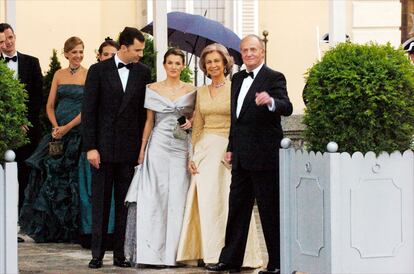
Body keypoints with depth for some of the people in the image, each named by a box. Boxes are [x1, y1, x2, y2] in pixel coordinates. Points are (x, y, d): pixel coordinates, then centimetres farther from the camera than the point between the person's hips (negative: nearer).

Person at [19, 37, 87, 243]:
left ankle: (71, 231, 4)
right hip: (58, 131, 4)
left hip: (79, 131, -4)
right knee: (51, 177, -2)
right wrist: (56, 127, -6)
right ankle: (51, 230, 8)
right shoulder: (59, 75, 12)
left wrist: (67, 128, -13)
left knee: (72, 179, -4)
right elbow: (50, 106, 11)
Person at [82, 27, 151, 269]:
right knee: (101, 202, 4)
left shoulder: (143, 72, 6)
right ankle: (97, 253, 9)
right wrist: (90, 147, -8)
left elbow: (145, 111, 7)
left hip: (129, 148, 2)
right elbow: (88, 111, -2)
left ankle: (120, 254, 9)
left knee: (125, 203, 4)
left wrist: (143, 147, 1)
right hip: (104, 146, -2)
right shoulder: (99, 70, -1)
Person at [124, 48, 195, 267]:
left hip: (182, 148, 1)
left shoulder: (190, 91, 7)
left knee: (178, 197, -2)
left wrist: (190, 123, -6)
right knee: (155, 197, -5)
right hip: (158, 146, -1)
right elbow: (149, 121, 6)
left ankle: (175, 251, 4)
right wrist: (142, 150, 2)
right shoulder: (153, 89, 5)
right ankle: (154, 251, -3)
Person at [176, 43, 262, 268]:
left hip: (228, 150, -5)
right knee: (205, 203, 2)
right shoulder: (201, 92, 13)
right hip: (204, 150, 5)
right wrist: (192, 155, 6)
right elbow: (197, 127, 15)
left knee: (227, 202, -4)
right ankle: (208, 252, 9)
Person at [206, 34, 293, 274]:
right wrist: (231, 147, 18)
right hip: (242, 156, 8)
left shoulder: (274, 78, -8)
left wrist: (271, 102, -43)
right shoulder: (238, 79, 14)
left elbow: (287, 108, -23)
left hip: (264, 156, -8)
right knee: (237, 207, 12)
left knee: (270, 210, -1)